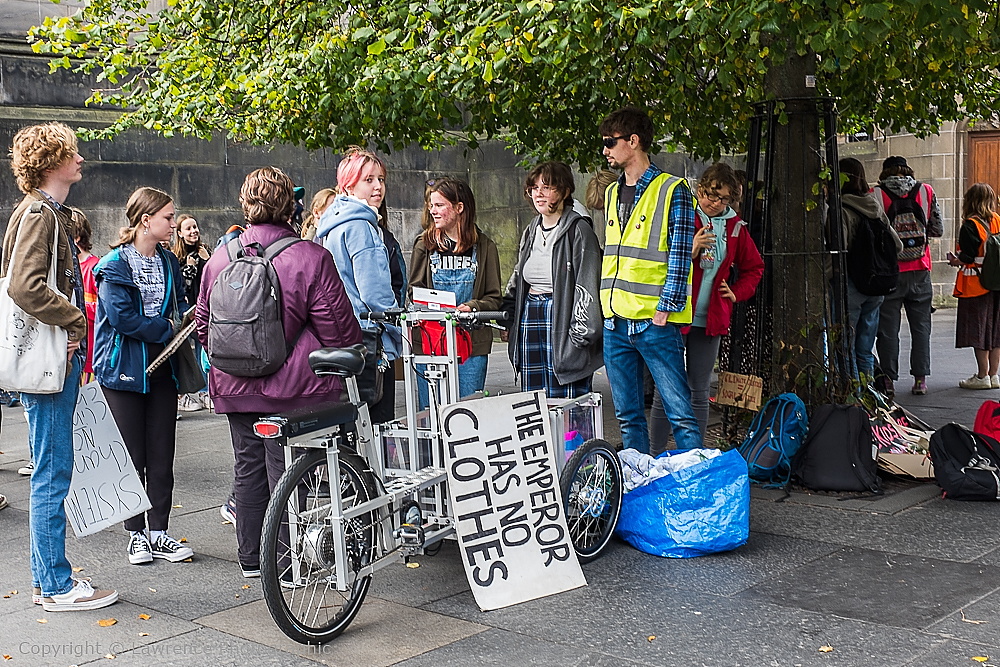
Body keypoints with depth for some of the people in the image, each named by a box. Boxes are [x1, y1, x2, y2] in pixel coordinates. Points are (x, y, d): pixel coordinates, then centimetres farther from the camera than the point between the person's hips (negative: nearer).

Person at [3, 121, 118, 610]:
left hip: (61, 360, 10)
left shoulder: (54, 213, 19)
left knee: (51, 473, 14)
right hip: (47, 361, -10)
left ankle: (47, 577, 23)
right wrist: (75, 320, -14)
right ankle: (56, 586, 3)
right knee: (53, 474, -4)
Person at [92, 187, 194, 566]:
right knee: (132, 456, 1)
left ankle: (159, 531, 13)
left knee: (162, 455, 5)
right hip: (124, 368, -5)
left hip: (162, 367, 5)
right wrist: (165, 330, -12)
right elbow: (120, 317, -17)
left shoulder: (169, 262, 11)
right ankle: (136, 534, 12)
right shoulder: (115, 265, -9)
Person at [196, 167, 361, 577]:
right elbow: (338, 329, -11)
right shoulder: (311, 258, -13)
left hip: (235, 389, 5)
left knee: (248, 468, 15)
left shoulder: (219, 259, 5)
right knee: (285, 472, 1)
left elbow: (204, 326, 14)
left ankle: (251, 558, 25)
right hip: (293, 388, -5)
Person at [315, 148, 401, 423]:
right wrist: (397, 331, -8)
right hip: (364, 337, -10)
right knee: (379, 426, -7)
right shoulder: (359, 226, -12)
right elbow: (375, 290, -17)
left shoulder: (332, 224, 18)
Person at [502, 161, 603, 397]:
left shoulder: (578, 230, -7)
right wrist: (509, 322, 18)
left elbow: (587, 285, -11)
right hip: (529, 317, 7)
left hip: (561, 317, -7)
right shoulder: (530, 231, 16)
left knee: (564, 402, -6)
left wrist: (581, 333, -15)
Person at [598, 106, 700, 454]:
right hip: (615, 323, 7)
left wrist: (663, 309, -14)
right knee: (628, 416, 11)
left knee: (679, 412, -5)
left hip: (655, 321, -7)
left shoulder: (672, 190, -5)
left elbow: (680, 256, -8)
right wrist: (608, 309, 14)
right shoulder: (612, 193, 17)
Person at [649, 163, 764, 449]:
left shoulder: (735, 227, 10)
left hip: (710, 320, 4)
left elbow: (754, 268, 25)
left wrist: (737, 293, 10)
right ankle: (654, 455, 6)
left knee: (699, 393, 9)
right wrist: (690, 251, -23)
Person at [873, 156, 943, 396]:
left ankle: (889, 381, 6)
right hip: (919, 271, 2)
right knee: (921, 327, 10)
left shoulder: (876, 195, -7)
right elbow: (938, 230, 5)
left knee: (888, 329, 5)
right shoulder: (926, 191, 0)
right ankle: (920, 380, 11)